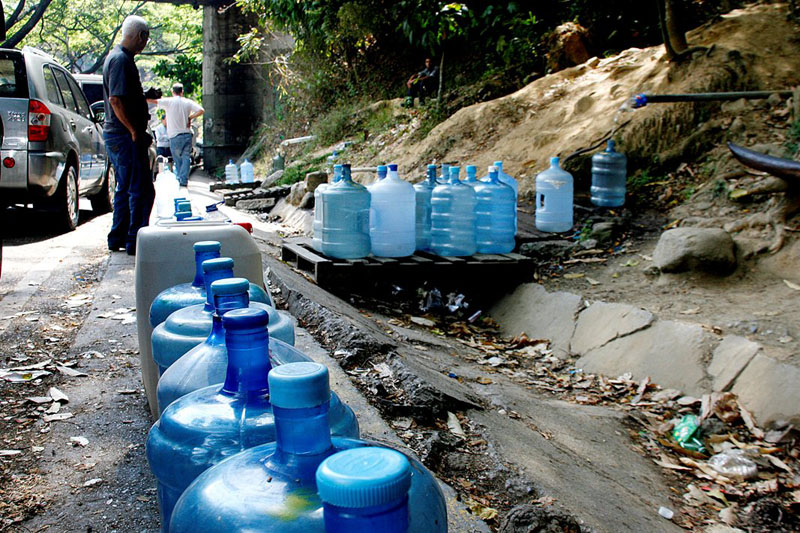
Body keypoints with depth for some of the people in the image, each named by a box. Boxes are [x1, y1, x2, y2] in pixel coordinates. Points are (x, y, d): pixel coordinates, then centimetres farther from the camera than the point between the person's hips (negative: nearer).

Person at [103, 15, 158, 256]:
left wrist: (145, 96, 17)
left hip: (116, 134, 11)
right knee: (141, 190, -6)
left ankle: (118, 238, 23)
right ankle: (134, 242, -2)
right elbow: (116, 100, -23)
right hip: (125, 136, -11)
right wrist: (135, 131, -22)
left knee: (125, 188, 17)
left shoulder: (117, 57, 17)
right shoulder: (122, 60, -15)